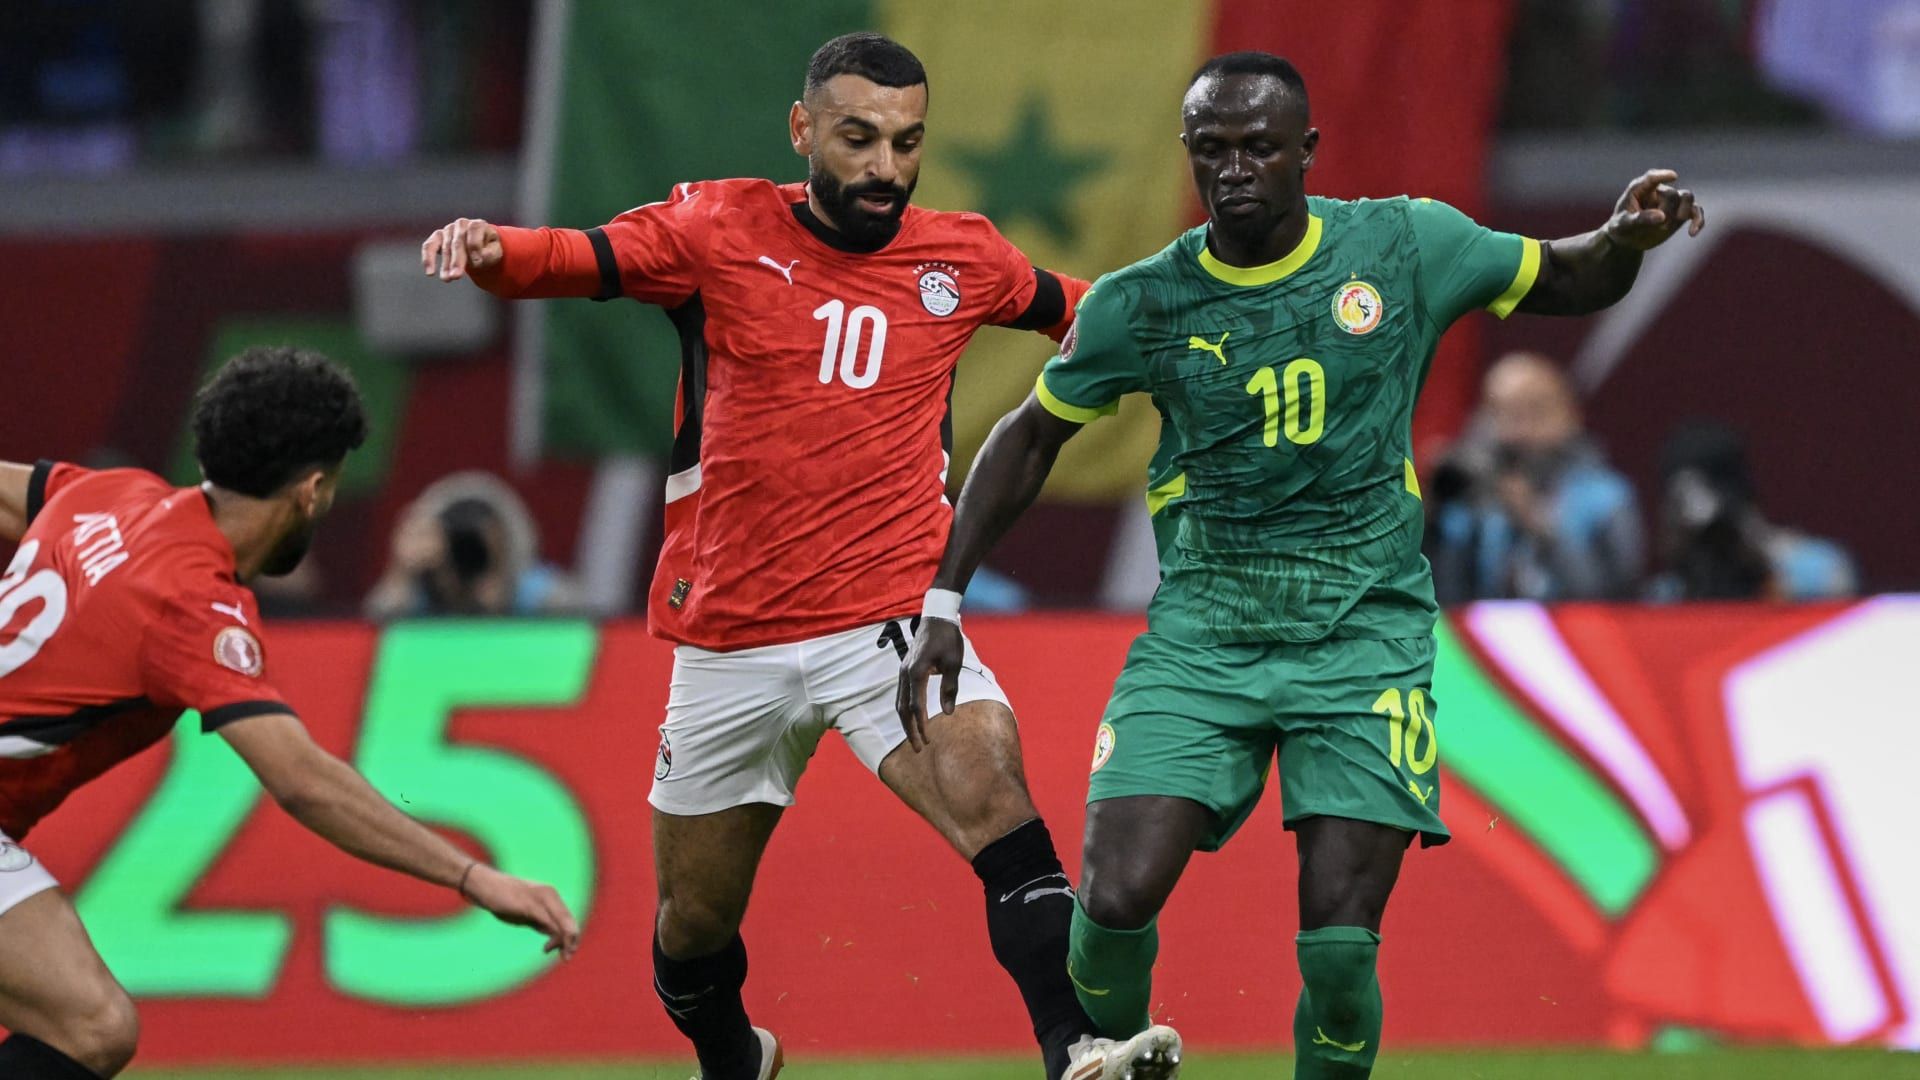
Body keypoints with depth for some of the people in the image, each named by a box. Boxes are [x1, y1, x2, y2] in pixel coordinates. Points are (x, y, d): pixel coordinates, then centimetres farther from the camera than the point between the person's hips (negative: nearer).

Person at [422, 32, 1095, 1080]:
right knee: (694, 923, 13)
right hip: (731, 640, 1)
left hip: (891, 620, -1)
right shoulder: (723, 230, -2)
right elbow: (569, 258, -15)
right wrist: (486, 247, -36)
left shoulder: (961, 257, 5)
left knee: (992, 793, -29)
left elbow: (1076, 310, 25)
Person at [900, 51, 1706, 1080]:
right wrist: (943, 602, 9)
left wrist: (1624, 239, -10)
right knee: (1116, 899, -15)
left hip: (1365, 631, -1)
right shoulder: (1138, 305, -2)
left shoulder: (1404, 246, -2)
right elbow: (1029, 438, 13)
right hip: (1201, 633, 1)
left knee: (1338, 943, -13)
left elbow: (1564, 281, 13)